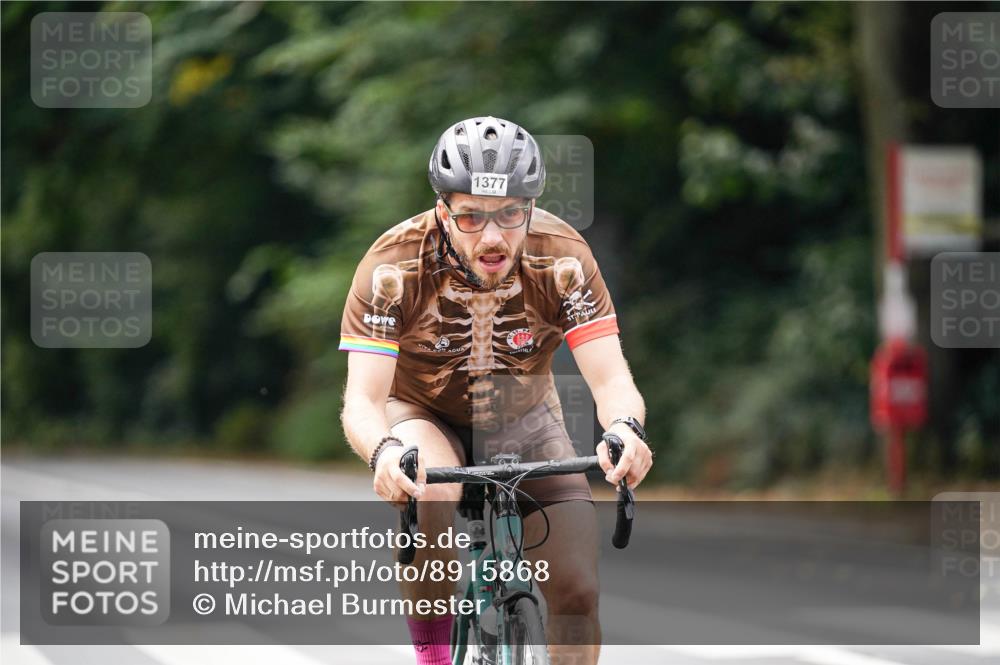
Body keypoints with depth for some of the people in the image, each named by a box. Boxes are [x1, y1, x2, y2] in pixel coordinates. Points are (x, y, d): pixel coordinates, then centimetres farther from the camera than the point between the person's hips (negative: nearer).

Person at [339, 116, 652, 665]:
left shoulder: (561, 258, -25)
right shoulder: (394, 266, -29)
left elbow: (611, 380, -29)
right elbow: (362, 399, -33)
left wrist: (624, 429, -52)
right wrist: (383, 452, -56)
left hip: (523, 421, 2)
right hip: (425, 417, -2)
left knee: (576, 593, -11)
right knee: (430, 497, -36)